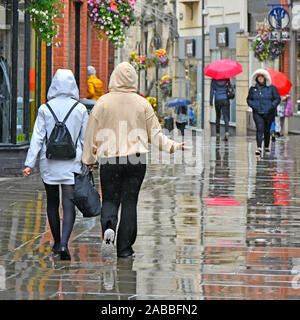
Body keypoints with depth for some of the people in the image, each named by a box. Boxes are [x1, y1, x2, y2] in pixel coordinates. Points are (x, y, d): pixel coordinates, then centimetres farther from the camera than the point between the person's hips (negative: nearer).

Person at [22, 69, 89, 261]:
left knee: (52, 203, 16)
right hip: (72, 164, -1)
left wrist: (30, 164, -4)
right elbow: (85, 139, 2)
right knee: (69, 204, -3)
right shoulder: (80, 109, -2)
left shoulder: (45, 109, -4)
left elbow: (37, 138, -6)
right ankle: (64, 243, -21)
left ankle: (57, 243, 26)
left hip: (49, 163, 1)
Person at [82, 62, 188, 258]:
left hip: (109, 159, -1)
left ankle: (109, 228, -23)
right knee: (130, 201, 6)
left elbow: (92, 134, 3)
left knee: (110, 199, 8)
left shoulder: (103, 102, -1)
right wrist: (172, 146, 18)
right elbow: (154, 133, 6)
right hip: (136, 159, 1)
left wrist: (88, 160, 11)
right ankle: (125, 248, 6)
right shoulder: (142, 103, 3)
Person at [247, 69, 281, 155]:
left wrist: (272, 106, -12)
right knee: (259, 129, -15)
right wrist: (253, 105, -4)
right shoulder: (253, 88, 7)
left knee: (267, 130, 9)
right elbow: (249, 99, 15)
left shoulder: (272, 88, 1)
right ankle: (259, 148, -22)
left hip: (268, 113, 0)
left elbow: (277, 99, 3)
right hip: (257, 113, 0)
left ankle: (266, 146, 27)